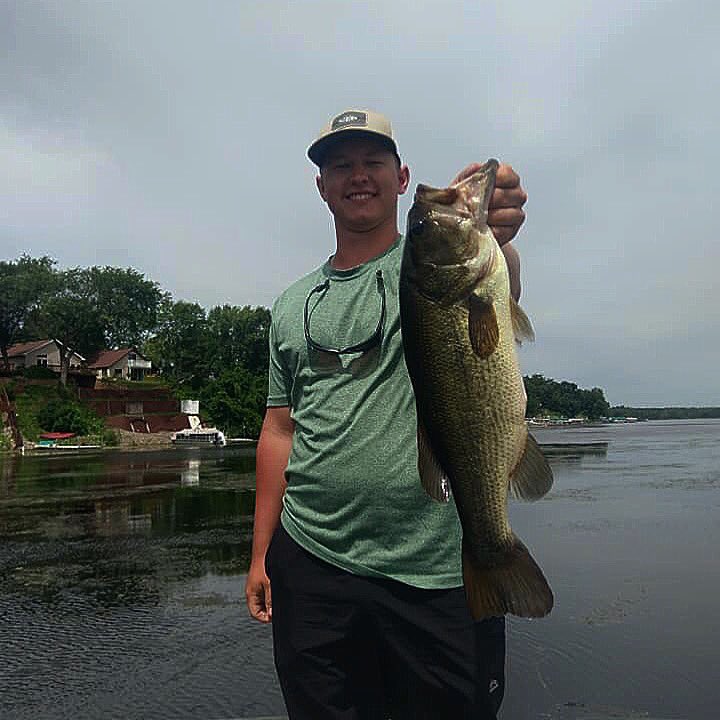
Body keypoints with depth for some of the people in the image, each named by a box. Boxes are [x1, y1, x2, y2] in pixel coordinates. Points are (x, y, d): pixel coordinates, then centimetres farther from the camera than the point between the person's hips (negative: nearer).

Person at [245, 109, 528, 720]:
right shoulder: (294, 304, 11)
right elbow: (281, 430, 11)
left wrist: (494, 241, -47)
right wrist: (260, 555, 9)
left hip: (443, 567, -3)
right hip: (312, 564, 3)